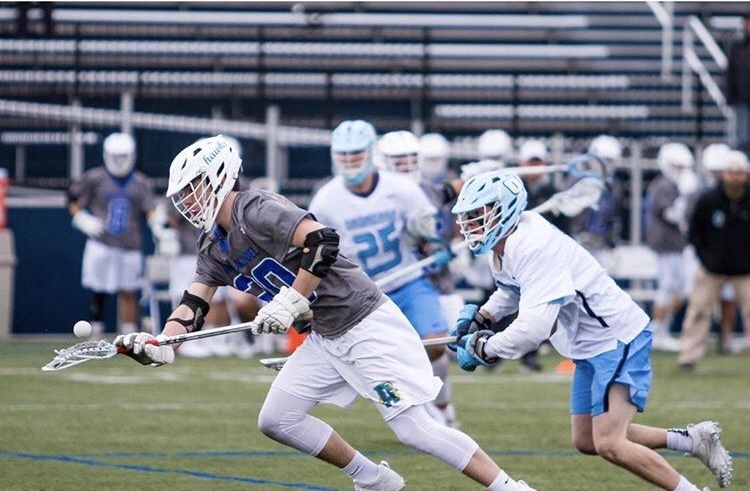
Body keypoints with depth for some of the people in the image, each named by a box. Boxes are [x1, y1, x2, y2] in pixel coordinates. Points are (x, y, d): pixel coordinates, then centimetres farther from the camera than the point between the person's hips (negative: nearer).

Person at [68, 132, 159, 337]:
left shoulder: (140, 183, 6)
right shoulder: (94, 178, 0)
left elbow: (149, 209, -2)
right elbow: (73, 200, 7)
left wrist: (156, 226, -22)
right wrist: (82, 220, -9)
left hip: (129, 247, 2)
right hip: (101, 244, -2)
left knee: (128, 292, 3)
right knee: (98, 292, -1)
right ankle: (96, 334, 7)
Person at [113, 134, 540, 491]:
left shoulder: (254, 210, -17)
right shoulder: (215, 248, 12)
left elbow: (323, 240, -30)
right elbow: (193, 306, 9)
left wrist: (291, 302, -28)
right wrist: (160, 347, -9)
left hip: (367, 325, -10)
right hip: (325, 338, 10)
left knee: (415, 428, -13)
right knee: (276, 420, 6)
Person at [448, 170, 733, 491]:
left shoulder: (533, 248, -29)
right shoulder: (502, 248, 2)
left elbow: (533, 329, -35)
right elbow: (511, 290, 25)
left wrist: (482, 348, -22)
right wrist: (481, 316, 8)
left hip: (619, 340, -10)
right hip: (589, 347, 11)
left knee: (609, 445, -19)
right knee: (586, 441, 15)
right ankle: (693, 440, 23)